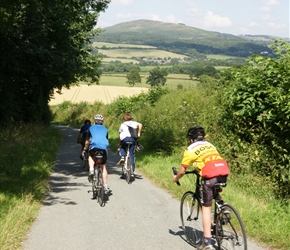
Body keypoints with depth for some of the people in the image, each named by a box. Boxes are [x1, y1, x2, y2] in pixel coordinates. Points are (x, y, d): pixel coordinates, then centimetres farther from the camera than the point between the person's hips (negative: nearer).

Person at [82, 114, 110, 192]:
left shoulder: (91, 128, 22)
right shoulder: (105, 129, 27)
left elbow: (87, 141, 24)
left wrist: (84, 149, 36)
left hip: (94, 146, -2)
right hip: (104, 147, 2)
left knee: (91, 157, 32)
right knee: (103, 167, 13)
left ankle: (91, 170, 4)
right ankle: (105, 186, 9)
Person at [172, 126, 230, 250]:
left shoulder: (190, 149, 12)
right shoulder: (210, 145, 28)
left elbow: (182, 171, 14)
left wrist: (176, 178, 35)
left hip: (210, 176, -5)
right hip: (224, 172, 5)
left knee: (206, 207, 5)